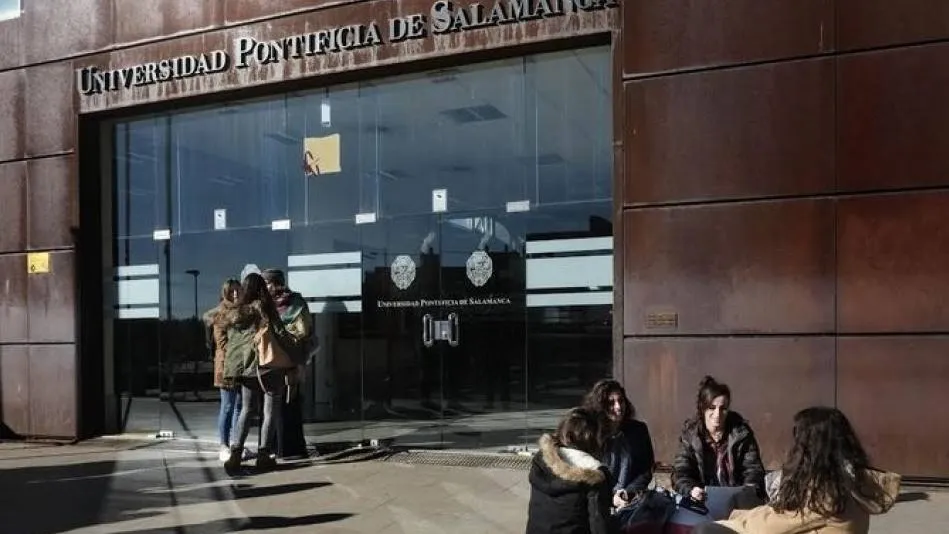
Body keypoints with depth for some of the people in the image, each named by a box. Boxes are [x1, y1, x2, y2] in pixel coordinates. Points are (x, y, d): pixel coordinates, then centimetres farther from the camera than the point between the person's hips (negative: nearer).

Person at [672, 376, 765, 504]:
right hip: (702, 501, 0)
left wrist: (749, 491, -25)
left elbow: (753, 469, -2)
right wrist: (691, 490, -29)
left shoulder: (741, 432, -1)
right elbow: (680, 473, -7)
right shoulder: (690, 433, -2)